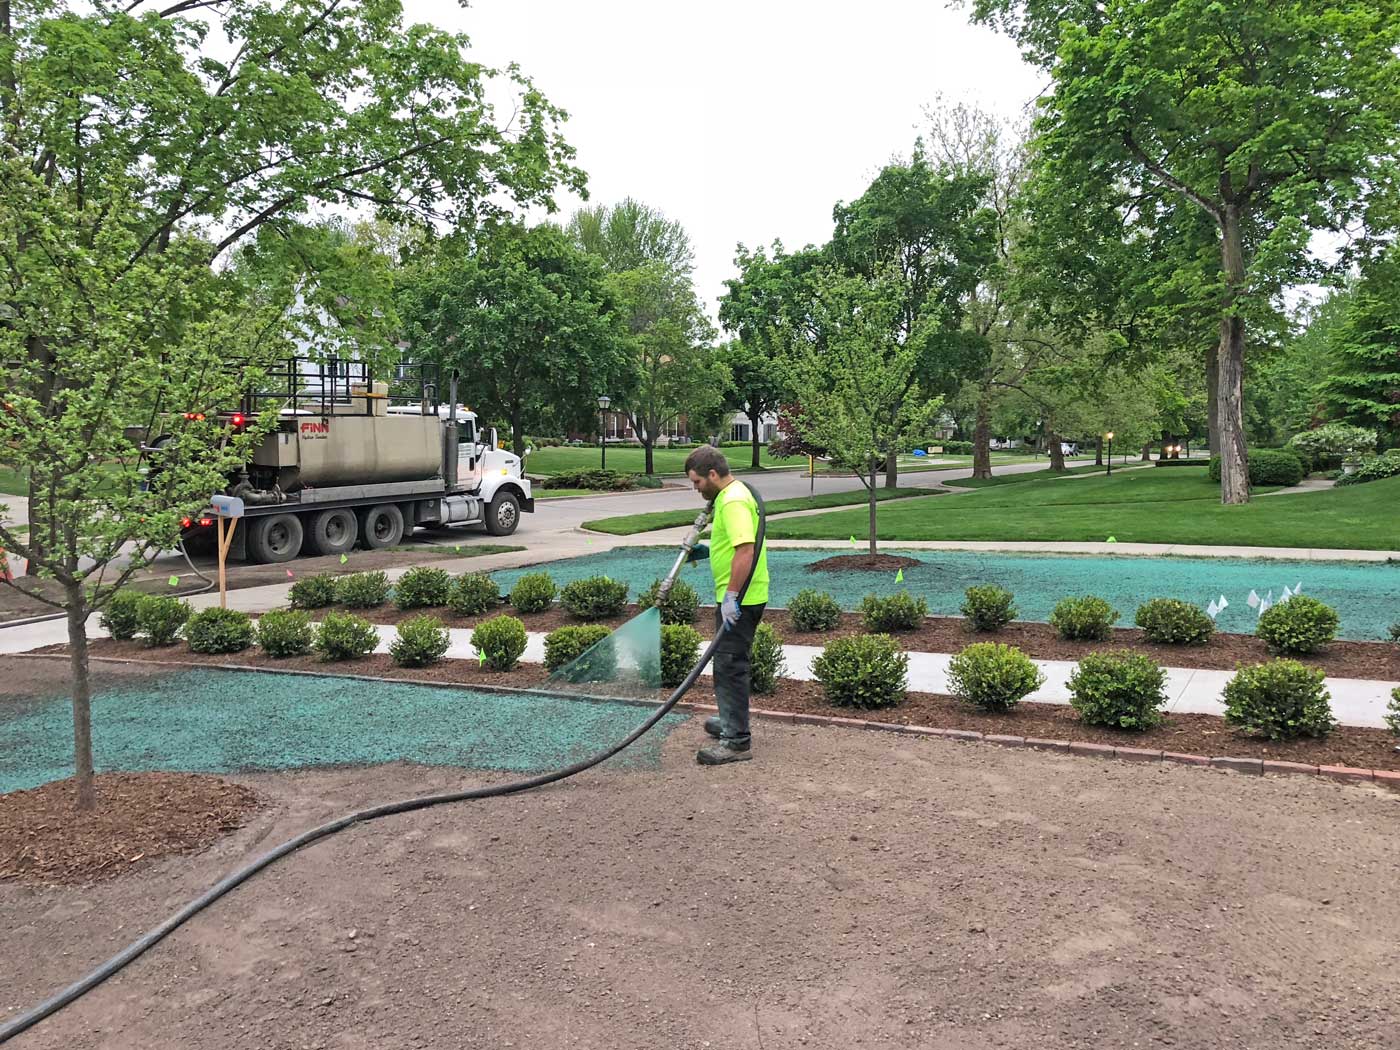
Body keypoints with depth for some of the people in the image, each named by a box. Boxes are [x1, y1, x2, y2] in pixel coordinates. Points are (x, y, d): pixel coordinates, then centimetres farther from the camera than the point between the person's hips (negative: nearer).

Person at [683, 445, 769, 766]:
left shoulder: (733, 501, -20)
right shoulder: (731, 494, 15)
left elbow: (746, 550, -30)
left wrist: (731, 596, -30)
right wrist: (708, 551, 18)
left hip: (739, 599, -11)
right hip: (738, 597, 11)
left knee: (730, 665, -8)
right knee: (728, 662, 21)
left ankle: (737, 741, -4)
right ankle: (731, 721, 35)